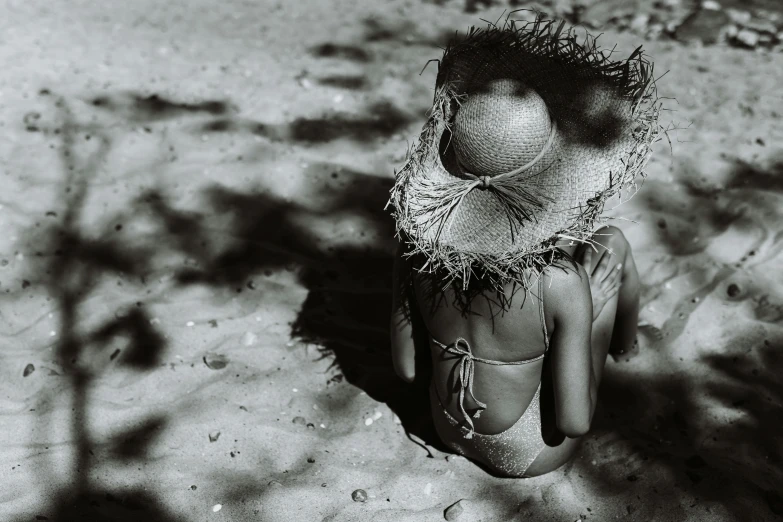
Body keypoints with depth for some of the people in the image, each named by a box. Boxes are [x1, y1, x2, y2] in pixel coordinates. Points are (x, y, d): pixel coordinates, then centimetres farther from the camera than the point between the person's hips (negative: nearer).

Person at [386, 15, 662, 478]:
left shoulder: (415, 247, -22)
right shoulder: (562, 286, -34)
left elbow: (405, 366, -9)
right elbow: (574, 421, -23)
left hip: (451, 432, 4)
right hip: (531, 452, -4)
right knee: (612, 244, 4)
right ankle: (625, 348, 38)